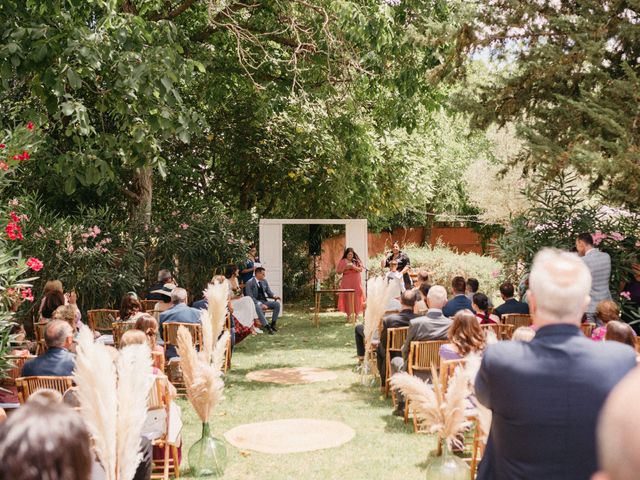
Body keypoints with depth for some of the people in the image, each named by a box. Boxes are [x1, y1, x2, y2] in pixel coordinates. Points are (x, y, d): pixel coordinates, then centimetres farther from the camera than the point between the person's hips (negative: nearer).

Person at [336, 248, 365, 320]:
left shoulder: (357, 260, 7)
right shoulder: (342, 261, 4)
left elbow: (361, 269, -1)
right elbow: (338, 271, 2)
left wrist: (354, 267, -18)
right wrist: (345, 268, -12)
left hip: (356, 282, 1)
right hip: (347, 282, -1)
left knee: (356, 298, -3)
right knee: (348, 298, -6)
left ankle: (356, 315, 1)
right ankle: (349, 315, -3)